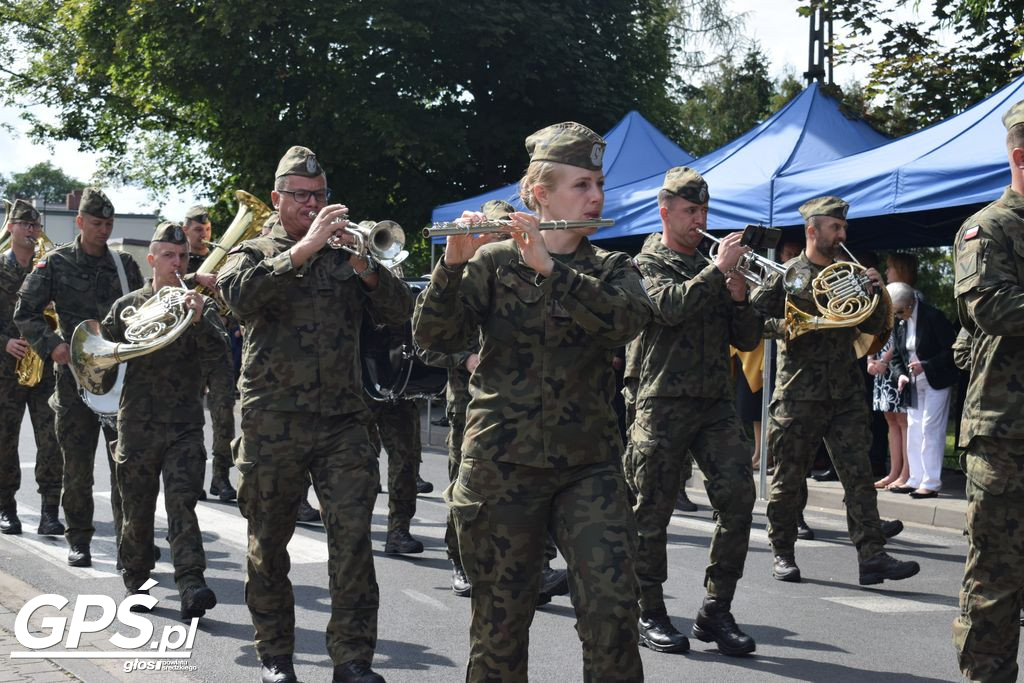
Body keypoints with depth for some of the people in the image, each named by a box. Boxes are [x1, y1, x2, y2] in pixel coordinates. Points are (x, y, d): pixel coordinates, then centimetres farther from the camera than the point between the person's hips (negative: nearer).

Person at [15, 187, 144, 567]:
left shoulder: (124, 264, 9)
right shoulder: (56, 264, 2)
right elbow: (25, 312, 1)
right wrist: (52, 344, -13)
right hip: (75, 375, -1)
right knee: (77, 466, 5)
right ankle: (78, 540, 17)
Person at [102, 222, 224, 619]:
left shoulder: (199, 305, 6)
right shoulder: (128, 306, 8)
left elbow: (217, 352, -9)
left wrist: (198, 320, -27)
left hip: (185, 424, -1)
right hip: (137, 423, 1)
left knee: (182, 504, -12)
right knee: (136, 511, 8)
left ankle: (191, 586, -19)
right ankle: (136, 583, 24)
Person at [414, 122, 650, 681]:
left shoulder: (612, 269, 9)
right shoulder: (494, 262, 3)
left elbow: (628, 317, -15)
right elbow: (433, 335, -8)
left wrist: (549, 267, -24)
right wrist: (454, 262, -24)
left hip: (589, 464, 2)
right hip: (502, 463, -1)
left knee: (613, 610, -10)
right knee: (501, 619, 6)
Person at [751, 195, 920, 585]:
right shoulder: (786, 275, 1)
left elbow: (874, 327, 15)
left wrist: (876, 294, -2)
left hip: (846, 393, 4)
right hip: (798, 393, -4)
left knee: (859, 476, -4)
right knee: (788, 479, 4)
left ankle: (872, 556, -7)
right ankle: (783, 554, 17)